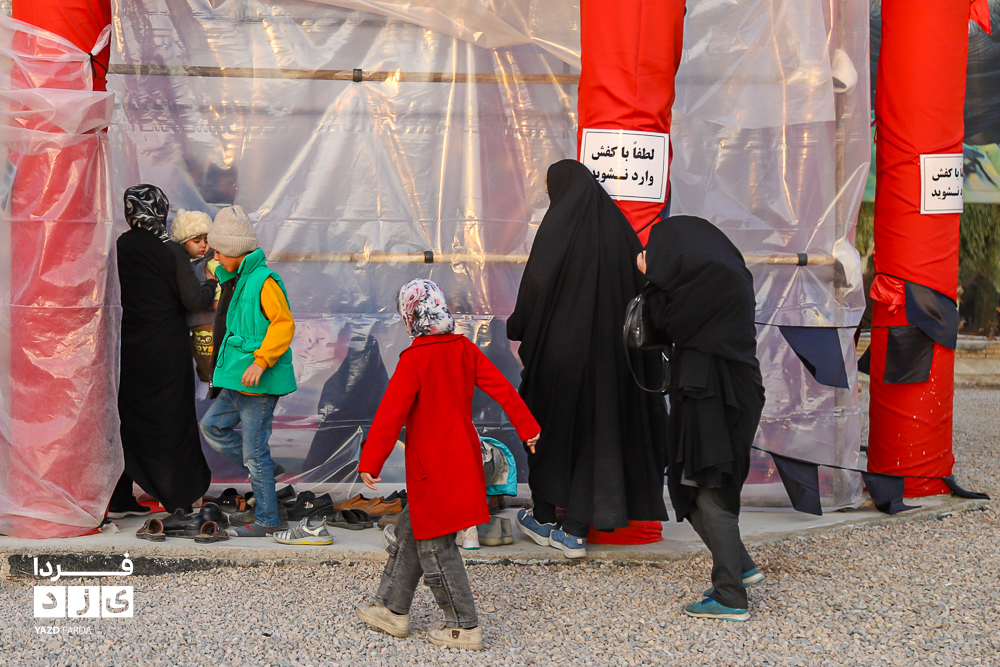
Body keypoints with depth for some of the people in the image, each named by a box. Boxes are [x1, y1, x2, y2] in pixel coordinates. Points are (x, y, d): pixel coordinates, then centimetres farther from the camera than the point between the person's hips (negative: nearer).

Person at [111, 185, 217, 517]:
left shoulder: (119, 248, -2)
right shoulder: (171, 251, -12)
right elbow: (194, 300, -16)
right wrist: (213, 282, 4)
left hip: (128, 349, 3)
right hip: (166, 351, -3)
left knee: (128, 419, 12)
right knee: (172, 420, 8)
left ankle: (119, 500, 13)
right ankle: (178, 499, 13)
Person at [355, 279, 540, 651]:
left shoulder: (414, 359, -17)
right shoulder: (464, 348, 3)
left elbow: (391, 414, -20)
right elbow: (501, 387, 5)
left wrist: (370, 462, -18)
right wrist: (527, 427, 14)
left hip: (433, 468, -8)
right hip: (462, 461, 8)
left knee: (434, 547, 2)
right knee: (411, 531, 19)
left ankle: (464, 628, 7)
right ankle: (393, 610, 28)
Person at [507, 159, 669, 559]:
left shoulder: (559, 223, -10)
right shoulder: (616, 224, 7)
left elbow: (536, 285, -15)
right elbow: (638, 285, 7)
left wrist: (518, 331, -1)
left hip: (563, 344, -5)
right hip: (609, 348, 5)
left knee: (550, 422, 10)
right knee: (596, 427, 8)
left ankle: (543, 518, 21)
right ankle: (577, 532, 9)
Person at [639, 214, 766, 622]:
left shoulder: (713, 274, -15)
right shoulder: (725, 272, 15)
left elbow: (669, 323, -12)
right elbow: (679, 324, 18)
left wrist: (651, 279, 0)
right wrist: (656, 280, 12)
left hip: (716, 399, -10)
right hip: (712, 394, 10)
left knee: (711, 494, -4)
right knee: (688, 484, 16)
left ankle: (731, 599, 1)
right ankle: (740, 568, 25)